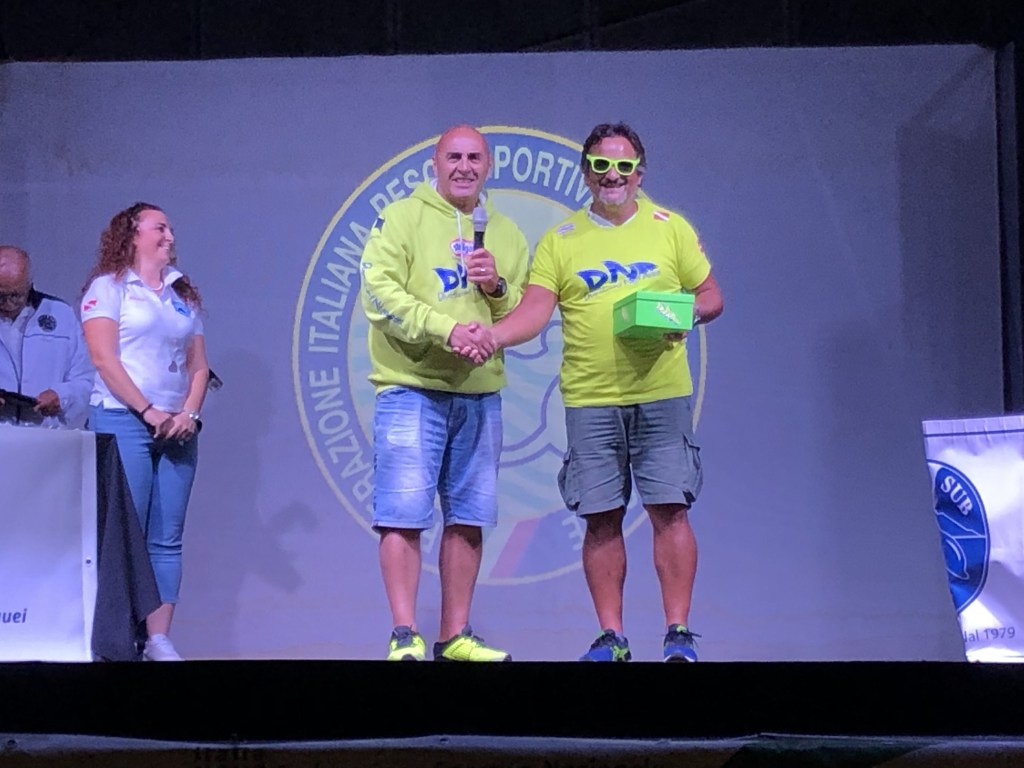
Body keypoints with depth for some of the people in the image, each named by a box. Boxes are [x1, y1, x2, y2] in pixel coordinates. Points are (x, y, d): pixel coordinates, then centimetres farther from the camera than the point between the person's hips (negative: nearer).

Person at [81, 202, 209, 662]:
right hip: (123, 422, -5)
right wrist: (148, 411, -14)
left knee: (167, 539, 0)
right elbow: (104, 358, -9)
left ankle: (159, 639, 0)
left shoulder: (184, 295, 19)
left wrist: (189, 414, -3)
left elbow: (199, 365, 14)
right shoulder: (109, 287, 2)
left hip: (176, 430, 5)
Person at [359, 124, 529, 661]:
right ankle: (404, 638, -3)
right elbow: (380, 292, -11)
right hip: (411, 389, -5)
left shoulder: (505, 234, 15)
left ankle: (455, 637, 15)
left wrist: (498, 288, -7)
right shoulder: (402, 218, 0)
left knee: (468, 518, 7)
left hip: (480, 394, 5)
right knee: (404, 515, -7)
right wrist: (446, 328, -22)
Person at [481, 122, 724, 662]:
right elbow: (535, 310, -3)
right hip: (589, 400, 1)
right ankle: (611, 637, 11)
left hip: (661, 395, -1)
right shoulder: (559, 241, 7)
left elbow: (711, 296, 11)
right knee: (601, 519, 3)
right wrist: (494, 335, -22)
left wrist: (688, 312, -11)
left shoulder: (671, 228, 8)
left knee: (669, 510, -4)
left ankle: (678, 632, 4)